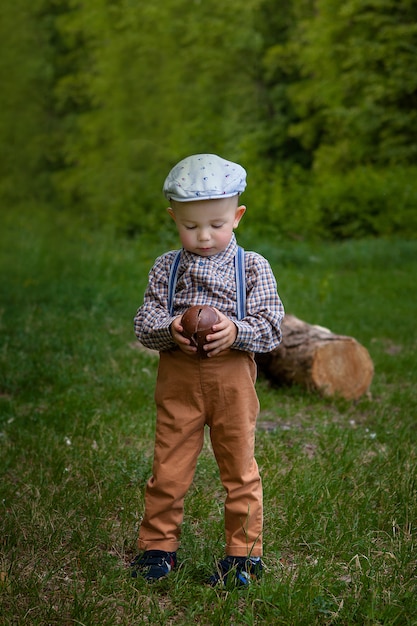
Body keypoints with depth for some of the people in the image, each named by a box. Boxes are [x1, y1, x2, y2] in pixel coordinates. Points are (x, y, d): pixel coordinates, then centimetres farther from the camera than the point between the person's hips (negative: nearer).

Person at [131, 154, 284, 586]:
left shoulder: (253, 267, -1)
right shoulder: (166, 267, 4)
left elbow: (271, 327, -4)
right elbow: (144, 324, 1)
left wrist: (235, 330, -23)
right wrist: (170, 330, -20)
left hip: (232, 379, -1)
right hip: (178, 378, 1)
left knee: (239, 469, 9)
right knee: (169, 468, 6)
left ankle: (243, 552, 21)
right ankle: (158, 546, 22)